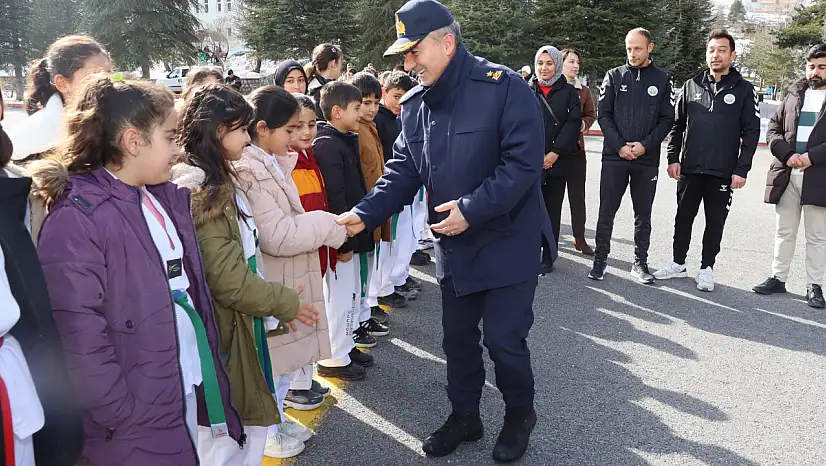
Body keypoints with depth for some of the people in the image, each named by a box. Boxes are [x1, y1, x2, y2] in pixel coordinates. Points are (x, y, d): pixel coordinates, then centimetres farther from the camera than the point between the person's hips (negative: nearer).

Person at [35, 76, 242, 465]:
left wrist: (211, 371, 8)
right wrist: (123, 415, -17)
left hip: (191, 388, 7)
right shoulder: (76, 219, -17)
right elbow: (79, 336, -20)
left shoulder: (168, 197, 8)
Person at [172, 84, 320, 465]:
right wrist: (286, 303, -11)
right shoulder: (199, 191, -21)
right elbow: (227, 279, -23)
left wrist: (278, 301, 12)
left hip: (242, 325, 10)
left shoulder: (217, 181, 11)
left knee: (250, 429, 20)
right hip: (222, 333, -10)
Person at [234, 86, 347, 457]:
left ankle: (277, 418, 37)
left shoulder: (273, 162, 7)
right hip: (270, 284, -9)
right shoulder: (248, 171, -23)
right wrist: (329, 225, -18)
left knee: (286, 354, 20)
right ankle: (267, 432, 25)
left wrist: (325, 227, 1)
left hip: (289, 278, 9)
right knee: (271, 360, 7)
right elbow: (277, 236, -26)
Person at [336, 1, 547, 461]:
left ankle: (520, 414, 28)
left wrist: (472, 209, -25)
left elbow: (523, 162, -21)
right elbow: (403, 170, 3)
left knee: (503, 337, 0)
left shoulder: (504, 87, -17)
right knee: (458, 335, 16)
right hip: (454, 245, 6)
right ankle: (465, 416, 37)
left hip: (508, 241, -6)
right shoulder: (415, 104, 3)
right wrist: (366, 214, -11)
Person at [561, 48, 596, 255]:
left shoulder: (583, 90, 8)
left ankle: (579, 238, 15)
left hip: (576, 147, 3)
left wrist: (583, 124, -5)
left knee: (578, 195, 6)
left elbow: (591, 115, 16)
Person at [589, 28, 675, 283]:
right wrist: (619, 146, -11)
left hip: (647, 159, 1)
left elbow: (667, 119, 3)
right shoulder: (614, 76, 5)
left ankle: (640, 263, 18)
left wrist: (645, 145, -11)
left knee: (643, 215, 8)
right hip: (614, 157, 0)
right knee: (606, 212, 3)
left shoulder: (661, 79, 5)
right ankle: (600, 260, 14)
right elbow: (604, 114, 0)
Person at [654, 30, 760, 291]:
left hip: (723, 172, -2)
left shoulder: (744, 90, 0)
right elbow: (677, 125, 9)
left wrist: (742, 169, -8)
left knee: (715, 222, 7)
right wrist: (673, 158, 0)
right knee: (683, 218, 11)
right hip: (689, 169, 2)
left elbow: (751, 132, -2)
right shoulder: (691, 86, 7)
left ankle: (707, 269, 20)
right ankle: (678, 264, 25)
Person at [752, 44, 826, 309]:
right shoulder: (793, 95, 12)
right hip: (786, 176, 3)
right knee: (784, 232, 12)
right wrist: (787, 154, -9)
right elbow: (773, 128, 7)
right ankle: (778, 278, 21)